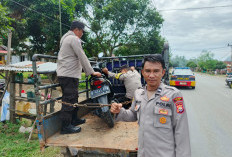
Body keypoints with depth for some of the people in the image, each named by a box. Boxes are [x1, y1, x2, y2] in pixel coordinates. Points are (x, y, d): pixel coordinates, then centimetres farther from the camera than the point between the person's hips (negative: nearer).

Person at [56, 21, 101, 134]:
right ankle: (66, 126, 1)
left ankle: (74, 119, 30)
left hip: (64, 74, 10)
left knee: (73, 98, 18)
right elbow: (82, 57, -14)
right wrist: (91, 72, -9)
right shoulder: (74, 39, -10)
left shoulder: (66, 38, 23)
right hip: (69, 75, -10)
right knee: (69, 99, -6)